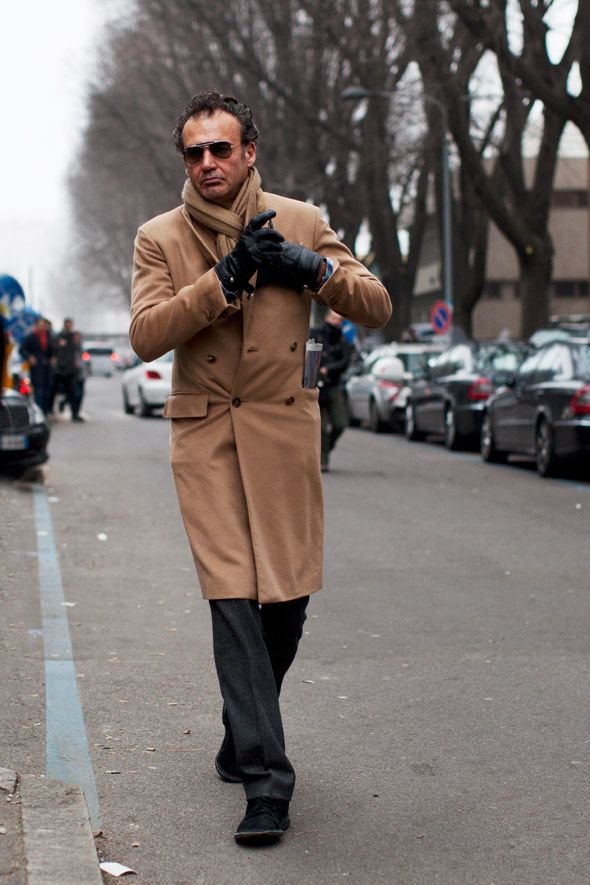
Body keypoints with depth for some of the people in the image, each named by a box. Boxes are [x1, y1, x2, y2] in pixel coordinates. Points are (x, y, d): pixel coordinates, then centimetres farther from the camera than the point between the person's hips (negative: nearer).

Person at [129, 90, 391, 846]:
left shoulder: (299, 222, 6)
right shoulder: (160, 238, 3)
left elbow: (377, 307, 4)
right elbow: (145, 335, -11)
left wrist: (308, 267, -12)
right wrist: (224, 276, -18)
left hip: (285, 432, 2)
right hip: (205, 439, -1)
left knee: (287, 595, 6)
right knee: (233, 598, -11)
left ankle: (244, 736, 31)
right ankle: (265, 778, -10)